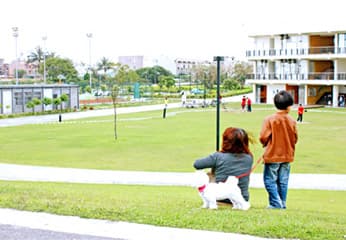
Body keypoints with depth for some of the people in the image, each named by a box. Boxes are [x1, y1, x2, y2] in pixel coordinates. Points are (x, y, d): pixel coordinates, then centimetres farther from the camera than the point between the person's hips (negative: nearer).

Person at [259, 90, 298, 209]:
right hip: (287, 155, 4)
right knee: (283, 182, 12)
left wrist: (266, 144, 8)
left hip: (272, 156, -4)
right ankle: (282, 204, 17)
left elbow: (263, 137, -14)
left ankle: (276, 203, -2)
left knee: (270, 181, 4)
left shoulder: (269, 119, -13)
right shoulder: (292, 121, -4)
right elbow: (295, 138, 3)